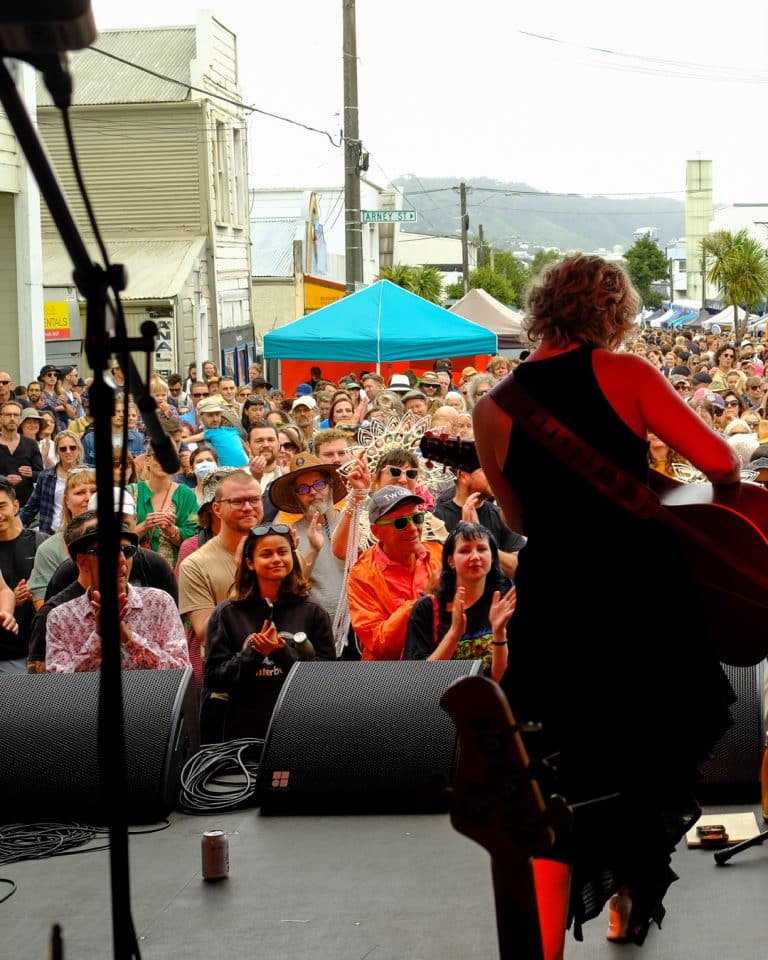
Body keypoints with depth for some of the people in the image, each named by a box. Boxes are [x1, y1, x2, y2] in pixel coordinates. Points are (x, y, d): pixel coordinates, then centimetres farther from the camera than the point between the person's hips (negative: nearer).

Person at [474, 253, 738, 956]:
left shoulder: (494, 410, 3)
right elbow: (720, 462, -9)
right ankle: (631, 903, 34)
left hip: (551, 602, 1)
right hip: (641, 591, -1)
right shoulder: (622, 372, -7)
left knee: (558, 776, 8)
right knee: (651, 758, 21)